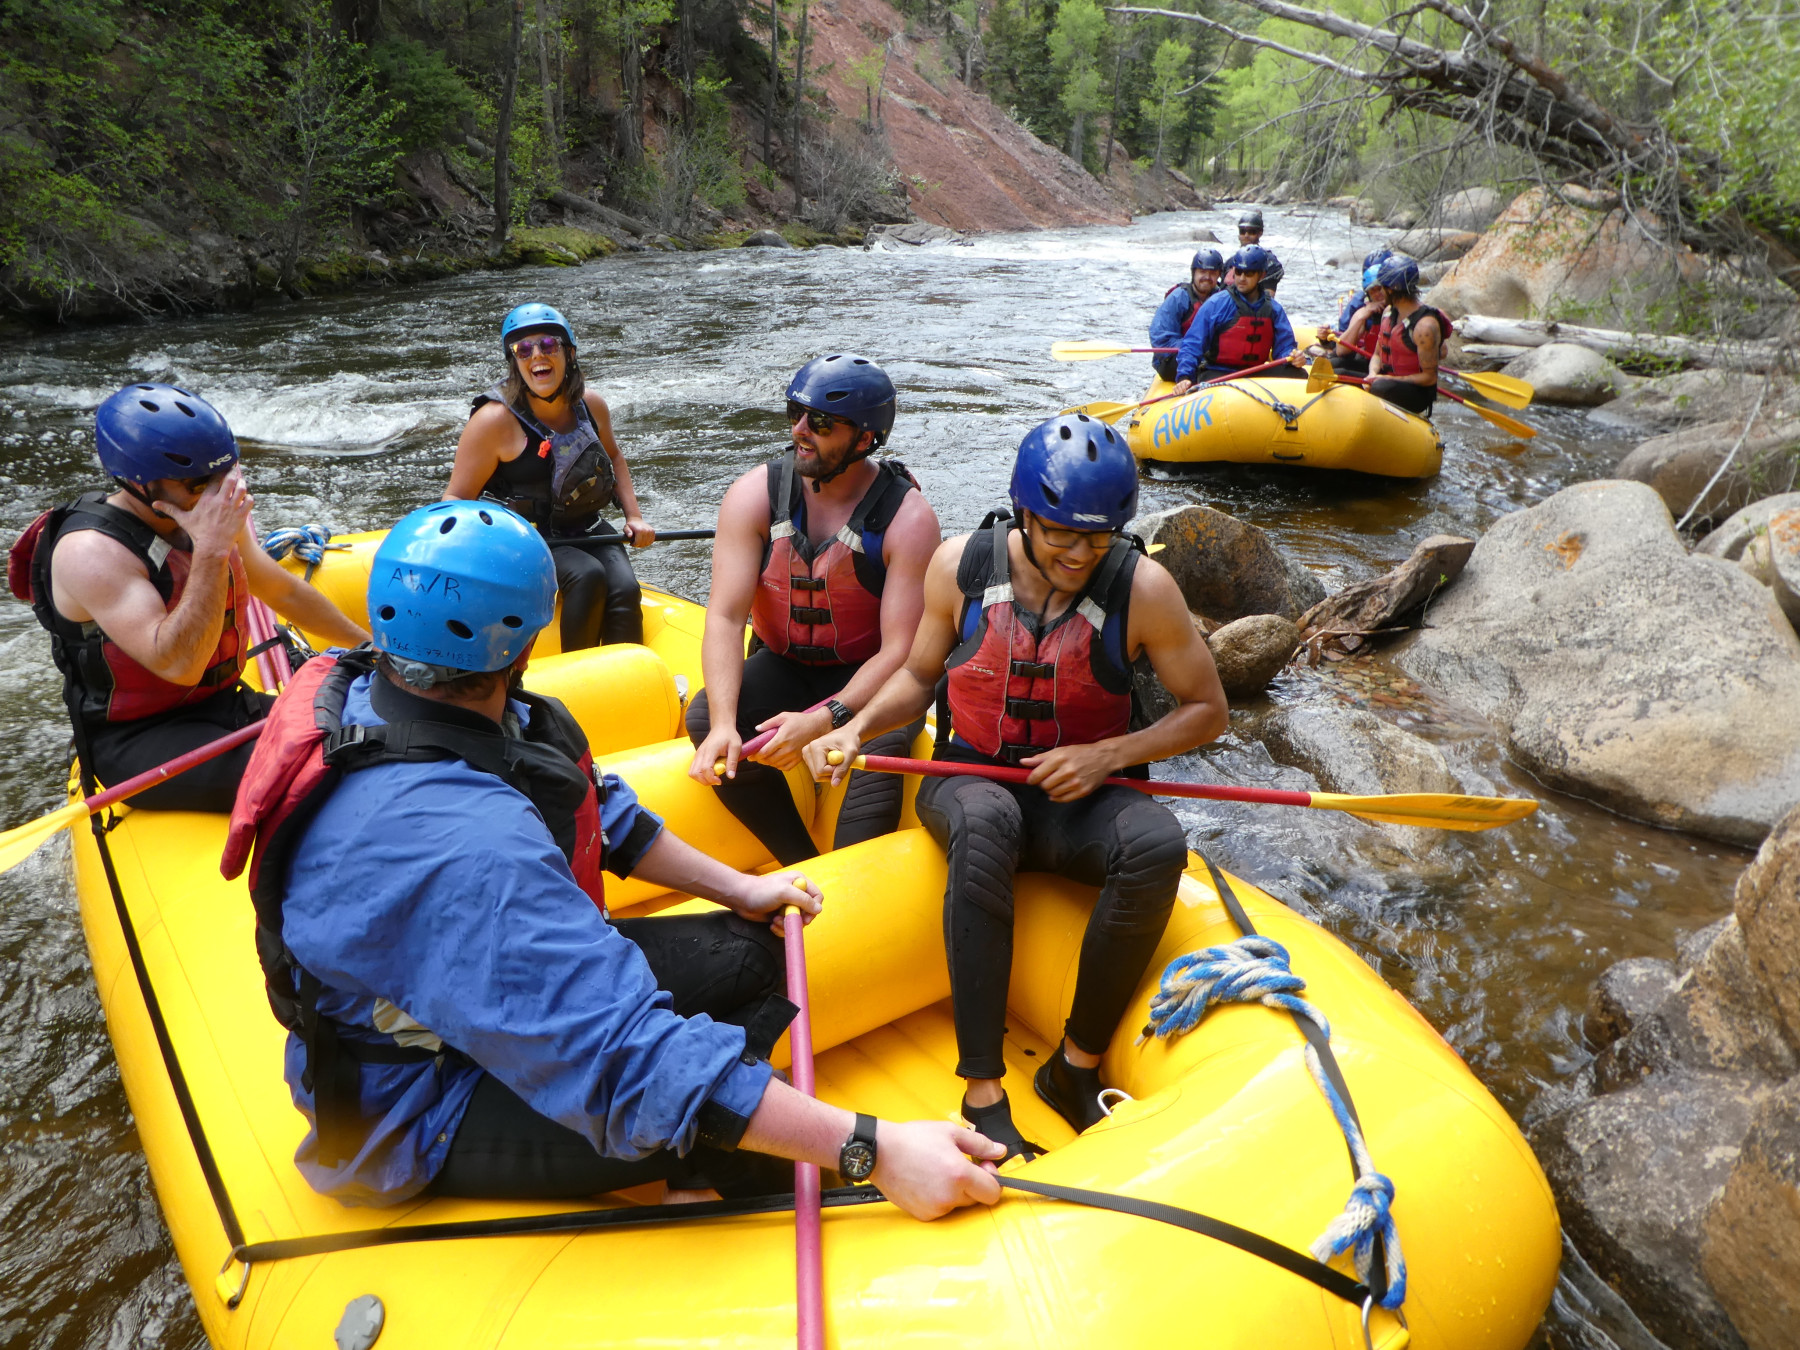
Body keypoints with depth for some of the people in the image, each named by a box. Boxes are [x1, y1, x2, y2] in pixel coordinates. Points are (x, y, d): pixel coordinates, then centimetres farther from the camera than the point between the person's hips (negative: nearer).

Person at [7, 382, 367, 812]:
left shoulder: (217, 517, 2)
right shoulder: (91, 551, -21)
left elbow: (284, 591, 19)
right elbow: (178, 665, -31)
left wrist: (367, 643, 27)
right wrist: (211, 550, -34)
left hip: (224, 705, 7)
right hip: (136, 742, -7)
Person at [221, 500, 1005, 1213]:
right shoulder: (463, 849, -40)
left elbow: (593, 804, 5)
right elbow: (636, 1068, -42)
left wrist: (735, 887, 8)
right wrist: (872, 1149, -39)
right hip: (418, 1117, -9)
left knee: (744, 955, 5)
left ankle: (694, 1193, 13)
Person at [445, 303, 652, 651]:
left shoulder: (590, 405, 3)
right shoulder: (495, 419, -14)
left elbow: (613, 457, 23)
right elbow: (456, 497, -9)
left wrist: (634, 516, 11)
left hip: (588, 530, 5)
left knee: (625, 591, -22)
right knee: (588, 576, -31)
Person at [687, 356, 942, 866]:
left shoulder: (908, 516, -17)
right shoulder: (755, 493, -10)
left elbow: (900, 651, -20)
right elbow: (725, 617, -16)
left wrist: (824, 720, -34)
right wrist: (723, 722, -31)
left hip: (868, 675, -3)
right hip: (782, 666, 3)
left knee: (880, 747, -32)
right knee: (704, 717, -22)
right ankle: (802, 868, -13)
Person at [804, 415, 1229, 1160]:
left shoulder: (1143, 588, -9)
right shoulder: (961, 565, -5)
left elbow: (1207, 710, 0)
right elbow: (918, 675, 10)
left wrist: (1108, 755, -14)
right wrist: (856, 727, -8)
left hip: (1079, 801, 1)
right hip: (968, 782, 0)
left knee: (1157, 844, -33)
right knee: (987, 818, -38)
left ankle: (1078, 1066, -15)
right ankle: (983, 1092, -32)